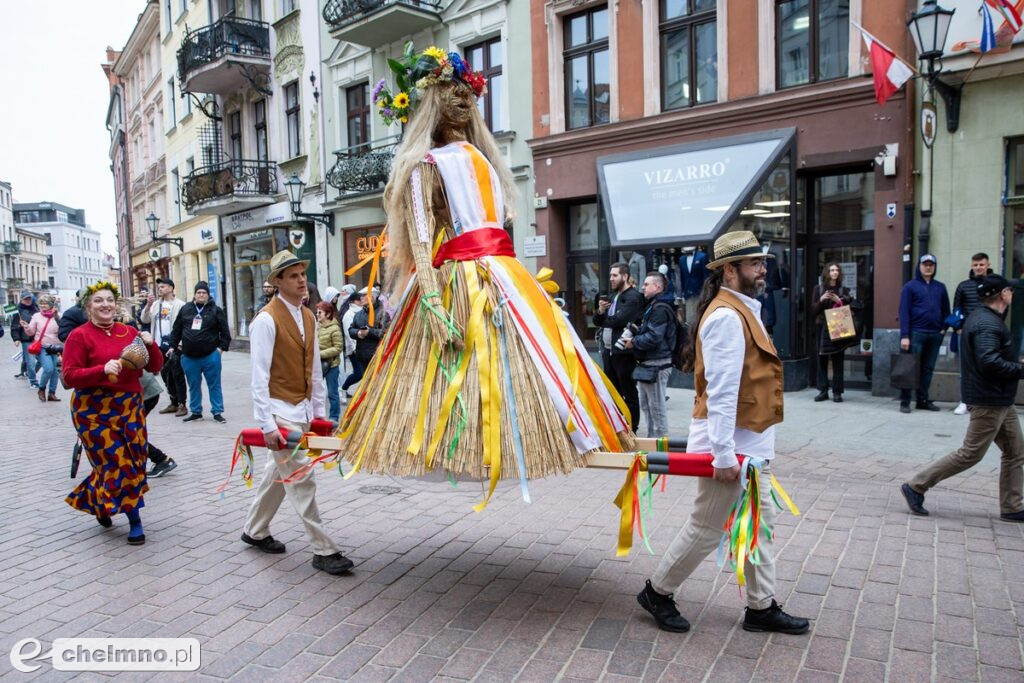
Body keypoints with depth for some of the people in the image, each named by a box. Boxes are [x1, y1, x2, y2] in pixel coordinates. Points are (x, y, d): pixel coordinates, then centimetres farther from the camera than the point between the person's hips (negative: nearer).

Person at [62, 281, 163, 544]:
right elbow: (69, 377, -11)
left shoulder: (130, 332, 7)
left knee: (134, 461, 7)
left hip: (130, 407, 5)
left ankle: (92, 498, 30)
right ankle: (134, 521, 16)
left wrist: (151, 345, -11)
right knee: (118, 463, -4)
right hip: (95, 411, -5)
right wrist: (102, 370, -25)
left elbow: (155, 367, 7)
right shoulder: (79, 335, -5)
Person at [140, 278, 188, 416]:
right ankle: (174, 403, 24)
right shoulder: (156, 304, 12)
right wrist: (148, 305, -10)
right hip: (160, 346, 7)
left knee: (177, 376, -2)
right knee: (166, 376, 14)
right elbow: (144, 320, 5)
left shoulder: (179, 305, -10)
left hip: (174, 347, -7)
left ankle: (182, 404, 3)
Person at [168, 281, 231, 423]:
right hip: (189, 357, 3)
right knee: (193, 386, 13)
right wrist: (173, 346, 11)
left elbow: (225, 331, -2)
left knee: (214, 385, 3)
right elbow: (176, 329, 14)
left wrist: (222, 347, -9)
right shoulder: (185, 309, 8)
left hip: (210, 356, -3)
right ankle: (195, 412, 24)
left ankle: (217, 412, 10)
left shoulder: (216, 310, -1)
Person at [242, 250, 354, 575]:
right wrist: (266, 424, -17)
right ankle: (323, 551, 3)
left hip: (302, 411, 8)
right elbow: (260, 376, -15)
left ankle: (255, 531, 38)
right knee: (301, 480, -5)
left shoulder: (308, 317, 10)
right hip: (280, 412, -8)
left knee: (278, 475, 19)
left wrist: (318, 411, 14)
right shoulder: (267, 320, -13)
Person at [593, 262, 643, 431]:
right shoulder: (612, 296, 16)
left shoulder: (633, 297, -11)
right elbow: (597, 321, 16)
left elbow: (619, 320, -23)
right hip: (608, 350, 9)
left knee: (629, 393, 2)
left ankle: (631, 429, 10)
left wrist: (603, 319, -4)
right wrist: (600, 311, -6)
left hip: (623, 351, -8)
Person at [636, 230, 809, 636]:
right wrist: (724, 453, -25)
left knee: (760, 522, 16)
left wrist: (739, 449, 18)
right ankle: (657, 592, 19)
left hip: (750, 442, 10)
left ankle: (762, 607, 28)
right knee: (706, 527, 2)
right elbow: (721, 390, -25)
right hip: (730, 442, -10)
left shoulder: (742, 310, 13)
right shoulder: (727, 316, -20)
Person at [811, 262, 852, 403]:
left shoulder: (843, 290, 6)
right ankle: (823, 390, 8)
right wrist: (821, 300, -14)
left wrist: (840, 301, -13)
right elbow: (813, 309, 3)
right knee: (822, 359, 1)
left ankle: (837, 392, 4)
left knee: (838, 360, -1)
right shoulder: (818, 288, 6)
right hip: (822, 327, 0)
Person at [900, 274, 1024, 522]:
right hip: (989, 401, -10)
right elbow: (990, 363, -31)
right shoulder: (988, 325, -20)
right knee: (970, 454, -4)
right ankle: (916, 487, 2)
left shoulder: (984, 318, 14)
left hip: (1001, 401, 10)